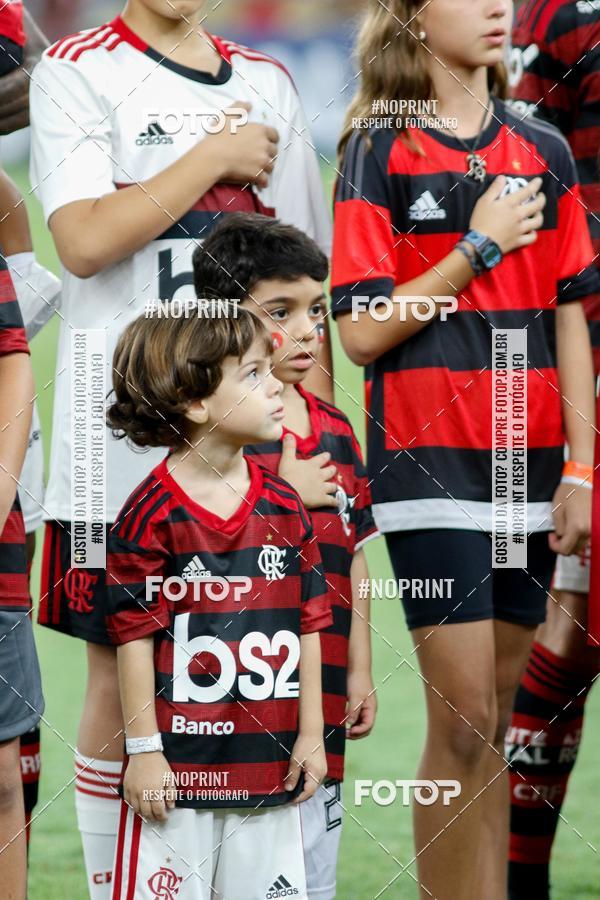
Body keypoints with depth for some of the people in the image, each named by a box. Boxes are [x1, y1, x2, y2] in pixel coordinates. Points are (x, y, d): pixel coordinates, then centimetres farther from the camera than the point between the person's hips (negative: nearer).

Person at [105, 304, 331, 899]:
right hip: (178, 764, -5)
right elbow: (135, 637, -9)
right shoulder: (150, 515, -10)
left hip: (269, 763, 5)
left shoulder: (285, 508, 6)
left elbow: (307, 625, 11)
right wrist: (143, 750, -10)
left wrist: (310, 735, 9)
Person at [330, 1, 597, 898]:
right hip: (430, 461, -4)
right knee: (462, 718, -10)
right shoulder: (380, 156, -2)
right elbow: (364, 332, -8)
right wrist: (480, 247, -10)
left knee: (495, 718, 7)